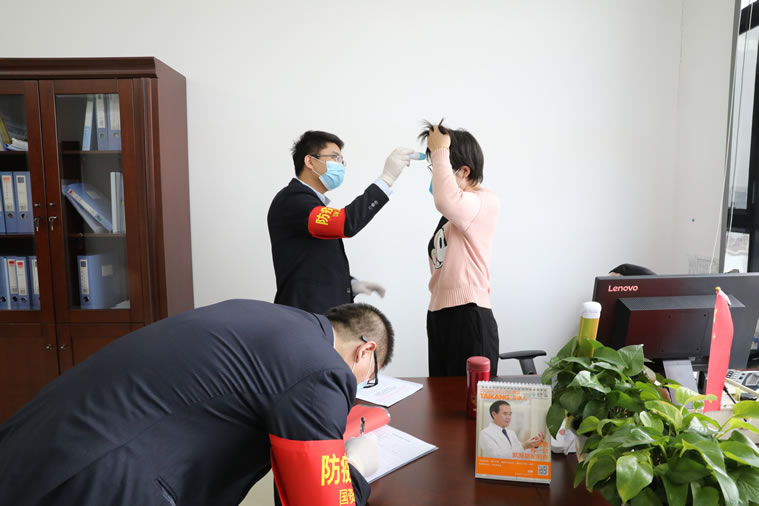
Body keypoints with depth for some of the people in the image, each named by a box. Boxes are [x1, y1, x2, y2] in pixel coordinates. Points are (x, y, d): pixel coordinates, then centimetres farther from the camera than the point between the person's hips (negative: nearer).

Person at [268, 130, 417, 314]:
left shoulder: (313, 203, 18)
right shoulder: (291, 200, -13)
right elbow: (345, 224, -29)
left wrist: (351, 284, 7)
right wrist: (387, 177, -23)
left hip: (327, 311, 9)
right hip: (305, 315, -9)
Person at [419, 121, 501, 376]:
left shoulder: (486, 201, -11)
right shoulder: (459, 205, 17)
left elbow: (446, 201, -34)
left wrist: (440, 152, -23)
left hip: (469, 316, -9)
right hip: (439, 312, 9)